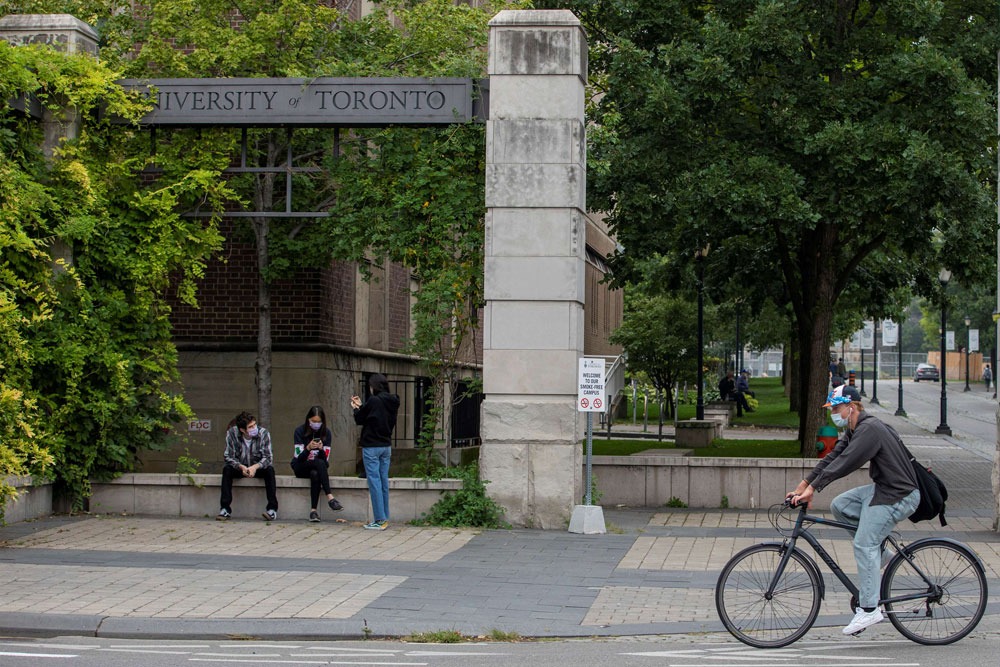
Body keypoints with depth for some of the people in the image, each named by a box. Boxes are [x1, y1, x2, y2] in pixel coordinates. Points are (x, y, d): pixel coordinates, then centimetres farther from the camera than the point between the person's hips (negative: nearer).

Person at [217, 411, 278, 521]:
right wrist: (241, 467, -33)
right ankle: (225, 509, -28)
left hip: (258, 467, -1)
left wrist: (255, 467, -38)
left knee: (269, 469, -31)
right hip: (240, 467, 1)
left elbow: (267, 457, -19)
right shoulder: (232, 433, -17)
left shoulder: (263, 433, -18)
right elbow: (228, 456, -14)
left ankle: (272, 509, -31)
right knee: (227, 469, -28)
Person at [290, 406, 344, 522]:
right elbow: (299, 458, -12)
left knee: (315, 474, -37)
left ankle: (314, 510, -39)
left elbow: (325, 459, -5)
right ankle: (330, 498, -44)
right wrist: (308, 448, -31)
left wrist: (321, 449, -26)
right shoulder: (300, 431, -8)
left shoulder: (326, 433, -2)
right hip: (300, 468, -2)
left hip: (318, 467, 2)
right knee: (319, 463, -35)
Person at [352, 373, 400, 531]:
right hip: (386, 446, 7)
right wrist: (360, 406, 19)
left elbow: (359, 420, -7)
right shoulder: (392, 402, 6)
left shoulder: (373, 401, -16)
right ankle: (384, 518, 14)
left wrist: (356, 408, 14)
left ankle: (380, 519, -6)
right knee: (384, 481, 11)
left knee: (374, 482, -4)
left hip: (371, 447, -7)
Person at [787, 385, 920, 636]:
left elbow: (843, 463, -27)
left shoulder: (870, 430, -20)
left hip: (898, 496, -10)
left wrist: (812, 489, -27)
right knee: (839, 505, 5)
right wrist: (802, 486, 5)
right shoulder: (853, 430, 12)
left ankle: (869, 609, -8)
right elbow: (832, 458, 11)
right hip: (881, 488, 10)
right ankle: (880, 554, 11)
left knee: (864, 545, -12)